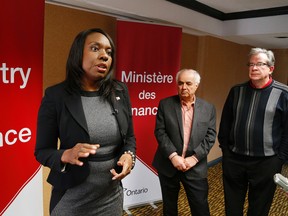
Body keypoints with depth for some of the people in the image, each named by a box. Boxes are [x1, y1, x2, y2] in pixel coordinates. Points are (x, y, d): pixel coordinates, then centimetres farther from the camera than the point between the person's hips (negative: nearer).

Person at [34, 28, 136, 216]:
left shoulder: (120, 91, -2)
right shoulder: (56, 95, -11)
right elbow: (42, 151, -5)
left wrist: (129, 156, -13)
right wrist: (66, 155, -25)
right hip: (71, 198, -3)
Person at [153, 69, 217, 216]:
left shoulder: (208, 108, 2)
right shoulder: (165, 104, -3)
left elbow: (210, 136, -2)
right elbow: (160, 132, -7)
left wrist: (194, 158, -13)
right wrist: (173, 156, -16)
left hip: (196, 167, 0)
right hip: (168, 165, 0)